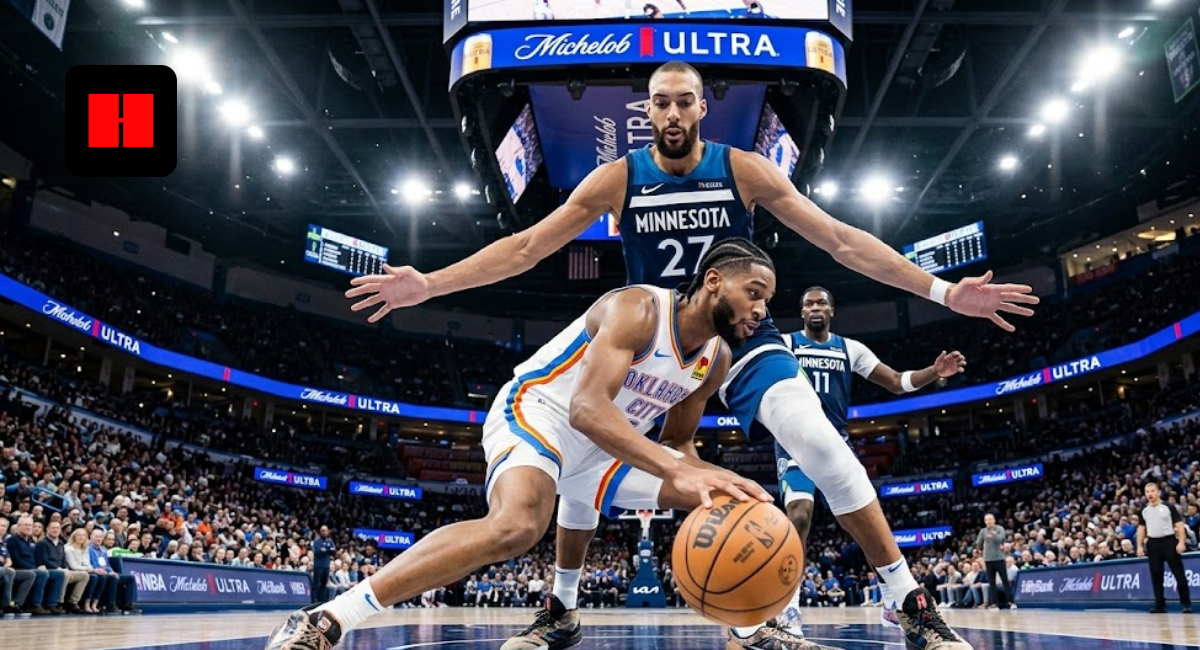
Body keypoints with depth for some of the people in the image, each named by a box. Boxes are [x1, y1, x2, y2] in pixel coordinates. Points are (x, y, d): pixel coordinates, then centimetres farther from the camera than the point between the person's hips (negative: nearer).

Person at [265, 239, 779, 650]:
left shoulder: (717, 359, 0)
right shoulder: (638, 309, -25)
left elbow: (678, 441, 14)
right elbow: (586, 408, -40)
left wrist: (699, 472, -9)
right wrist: (677, 471, -51)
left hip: (605, 448, 9)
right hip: (536, 413, -8)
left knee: (737, 498, 0)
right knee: (515, 527, -39)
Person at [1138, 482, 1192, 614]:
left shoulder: (1169, 507, -2)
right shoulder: (1144, 511, 10)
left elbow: (1179, 525, -4)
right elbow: (1141, 528, 16)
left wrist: (1181, 542, -15)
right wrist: (1140, 546, 8)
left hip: (1169, 541, -4)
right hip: (1153, 544, 4)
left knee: (1179, 574, -3)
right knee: (1156, 576, 3)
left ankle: (1186, 604, 5)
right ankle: (1160, 605, 8)